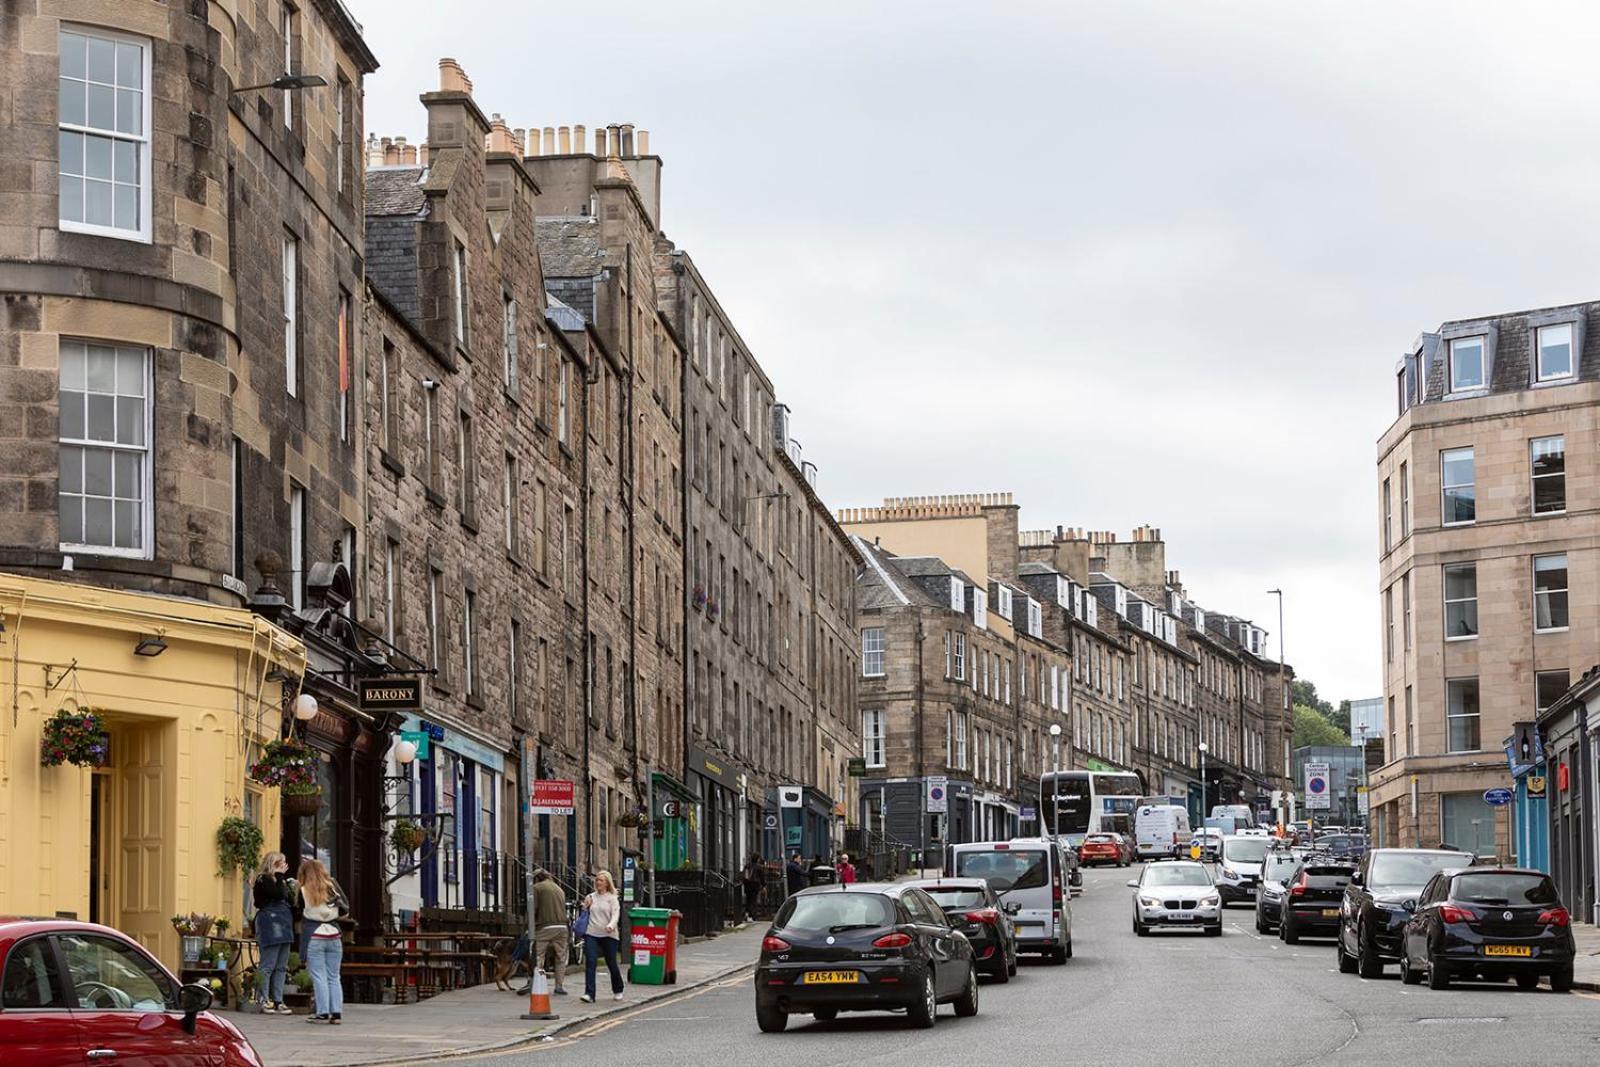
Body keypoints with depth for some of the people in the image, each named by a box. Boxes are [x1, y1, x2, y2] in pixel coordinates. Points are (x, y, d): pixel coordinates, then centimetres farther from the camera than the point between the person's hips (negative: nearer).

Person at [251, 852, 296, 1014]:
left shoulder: (278, 880, 20)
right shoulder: (263, 880, -6)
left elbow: (290, 901, 21)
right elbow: (279, 894, -19)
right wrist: (280, 876, -10)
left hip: (283, 926, 9)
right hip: (270, 926, -9)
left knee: (281, 967, 8)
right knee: (268, 965, -8)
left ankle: (277, 1001, 10)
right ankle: (263, 1000, -5)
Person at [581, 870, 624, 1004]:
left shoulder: (612, 898, 3)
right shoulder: (590, 897, 13)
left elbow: (615, 914, -10)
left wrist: (611, 926, -29)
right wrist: (585, 906, 1)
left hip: (608, 935, -2)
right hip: (591, 934, 2)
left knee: (612, 964, 6)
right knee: (590, 962, -13)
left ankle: (617, 991, 29)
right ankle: (589, 994, -17)